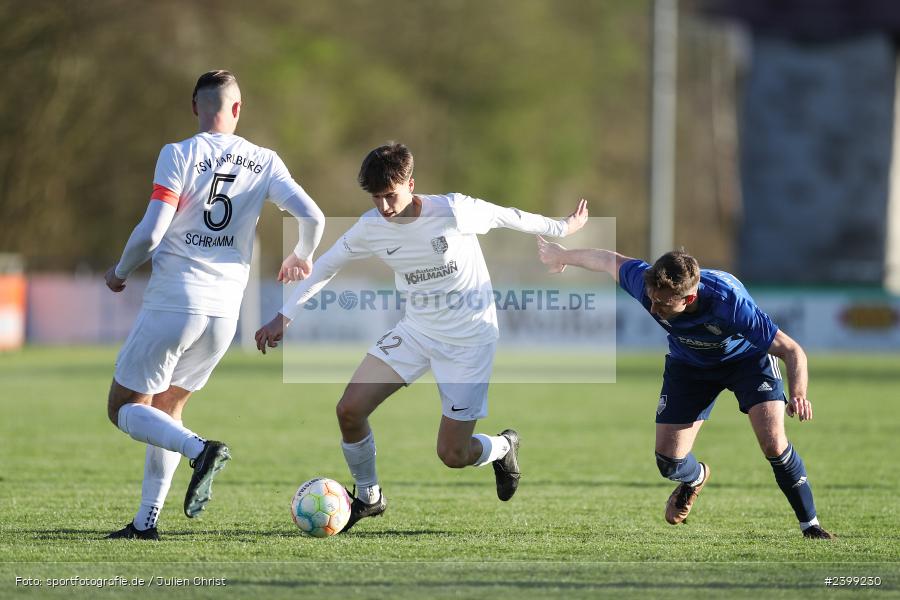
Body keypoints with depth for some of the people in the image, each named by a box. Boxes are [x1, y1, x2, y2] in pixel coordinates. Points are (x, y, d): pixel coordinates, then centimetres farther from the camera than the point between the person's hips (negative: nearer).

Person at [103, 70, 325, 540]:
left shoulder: (179, 155, -8)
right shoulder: (264, 162, 4)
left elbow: (150, 233, -15)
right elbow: (312, 217, -4)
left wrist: (120, 272, 4)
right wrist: (301, 259, 18)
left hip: (172, 303, -5)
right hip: (224, 311, 5)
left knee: (125, 408, 6)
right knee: (166, 409, 20)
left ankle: (199, 450, -21)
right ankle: (146, 521, 13)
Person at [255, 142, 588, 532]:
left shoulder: (453, 211, -22)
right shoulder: (372, 227, -10)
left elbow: (508, 218, -5)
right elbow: (326, 266, 3)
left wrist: (561, 228, 9)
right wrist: (284, 317, -1)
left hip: (469, 339, -4)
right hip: (415, 332, 4)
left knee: (452, 455, -6)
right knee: (350, 410, -10)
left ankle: (503, 447, 31)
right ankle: (368, 498, 14)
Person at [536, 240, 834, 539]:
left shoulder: (730, 303, -43)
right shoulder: (644, 281, -33)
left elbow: (792, 351, -37)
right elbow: (609, 260, -10)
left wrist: (798, 395, -56)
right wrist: (563, 256, 9)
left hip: (747, 358, -3)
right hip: (689, 364, 4)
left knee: (773, 443, -23)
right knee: (669, 463, -2)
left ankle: (810, 524, -1)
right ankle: (695, 478, 37)